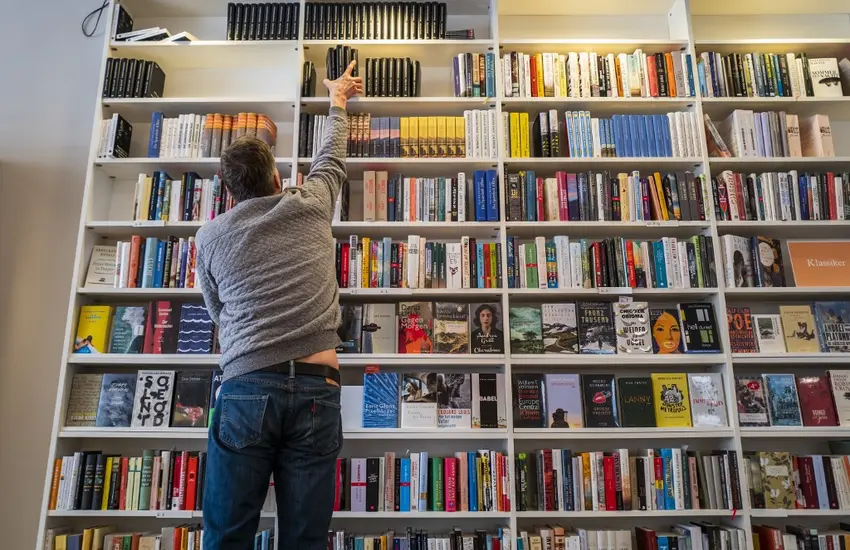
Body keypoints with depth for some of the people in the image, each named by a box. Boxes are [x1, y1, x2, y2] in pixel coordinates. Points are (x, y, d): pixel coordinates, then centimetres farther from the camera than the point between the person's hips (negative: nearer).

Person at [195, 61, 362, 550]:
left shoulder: (210, 236, 9)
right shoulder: (310, 205, 9)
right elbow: (332, 156, 28)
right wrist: (338, 100, 46)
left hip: (245, 388, 0)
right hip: (317, 387, 0)